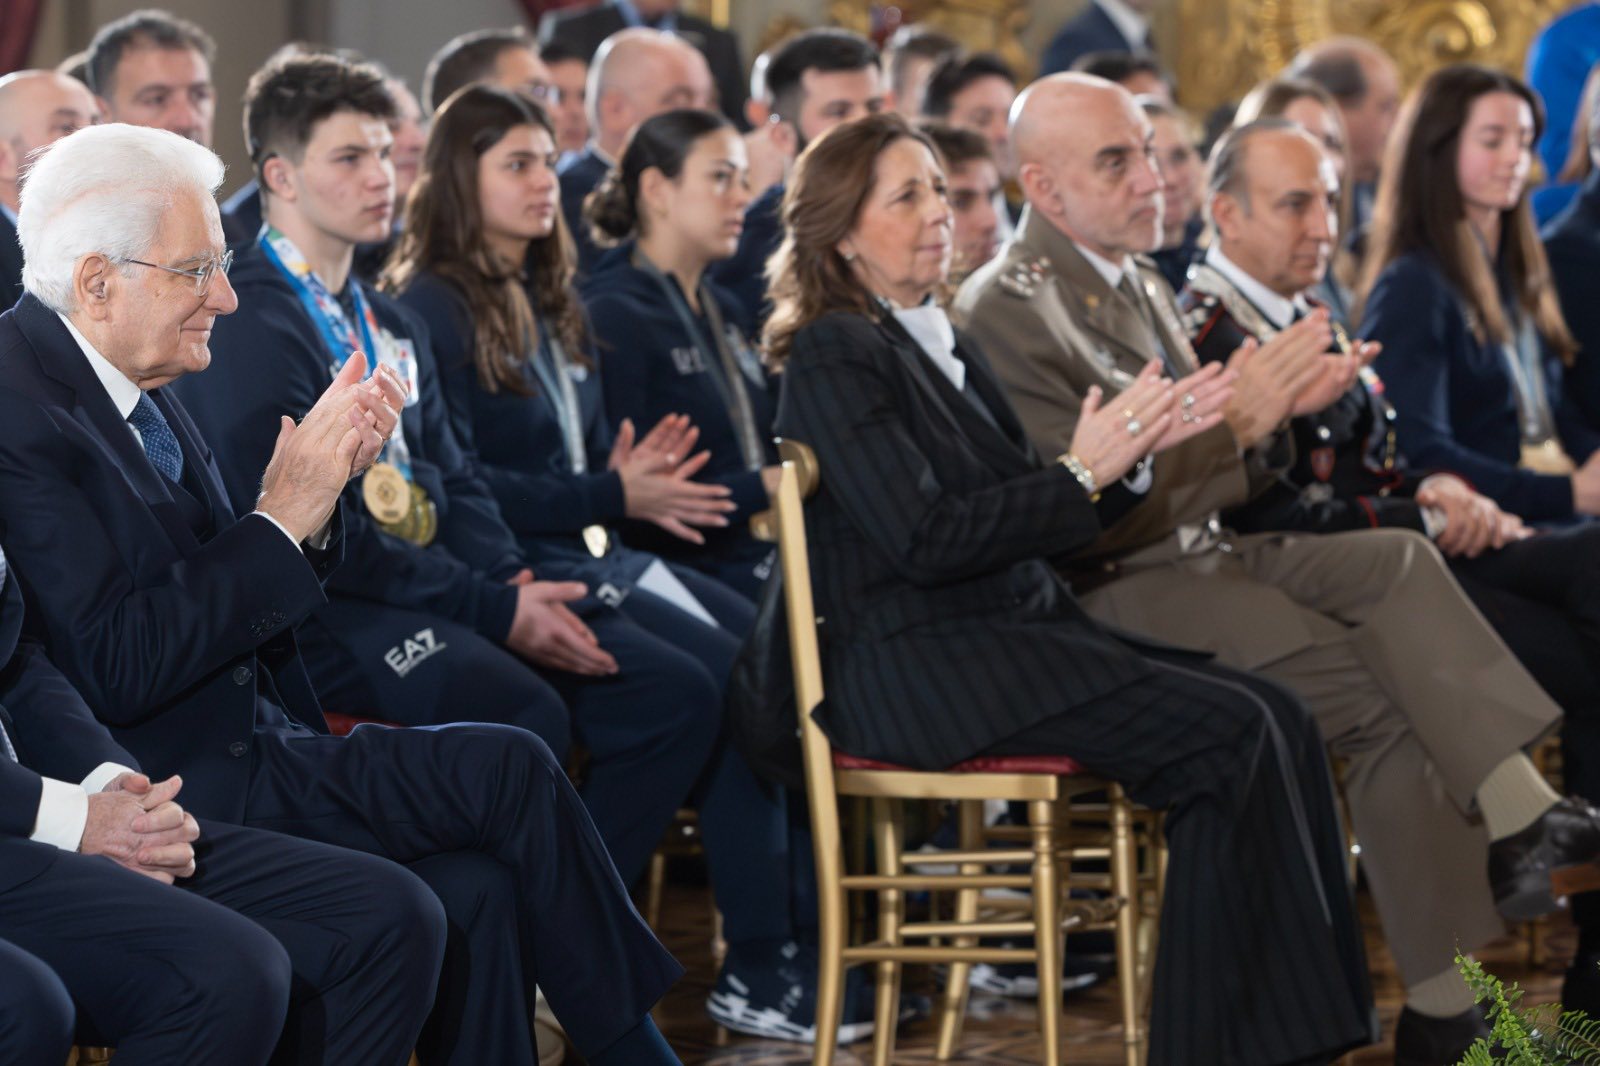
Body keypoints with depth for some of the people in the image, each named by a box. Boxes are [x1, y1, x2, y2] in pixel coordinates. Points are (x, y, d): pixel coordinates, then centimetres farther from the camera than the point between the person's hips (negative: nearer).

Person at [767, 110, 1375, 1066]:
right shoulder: (834, 355, -7)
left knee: (1278, 717, -10)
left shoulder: (947, 344, 20)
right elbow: (925, 540, -17)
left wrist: (1139, 445, 4)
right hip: (924, 661, -8)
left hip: (1022, 629, 8)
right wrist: (1083, 474, -15)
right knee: (1231, 735, -22)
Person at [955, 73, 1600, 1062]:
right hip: (1111, 596, -8)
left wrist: (1277, 409, -1)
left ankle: (1520, 813, -26)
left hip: (1201, 556, 8)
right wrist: (1236, 423, -23)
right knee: (1386, 701, -22)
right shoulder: (1005, 309, -11)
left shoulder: (1142, 285, 17)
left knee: (1399, 559, -19)